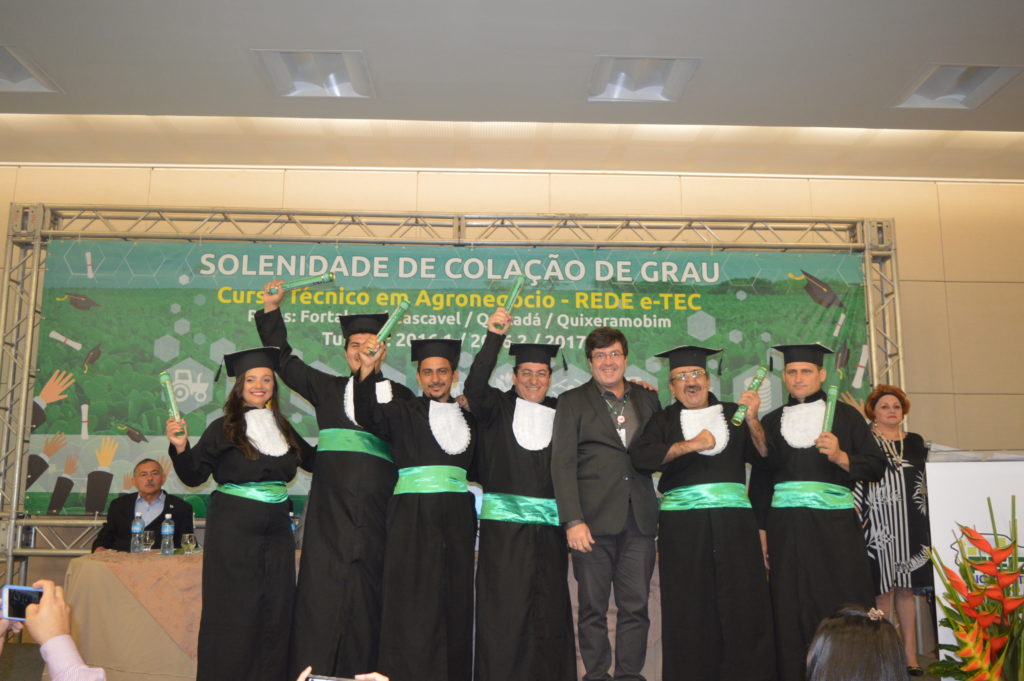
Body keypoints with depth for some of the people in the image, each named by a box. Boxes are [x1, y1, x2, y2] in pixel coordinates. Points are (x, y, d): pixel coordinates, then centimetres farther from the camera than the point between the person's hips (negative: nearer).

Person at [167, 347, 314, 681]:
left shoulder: (282, 428, 9)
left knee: (274, 610, 9)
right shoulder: (224, 429, -4)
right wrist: (180, 447, -24)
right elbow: (193, 476, -6)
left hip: (276, 530, 5)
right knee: (233, 611, 0)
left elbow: (314, 461, 21)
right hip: (233, 531, -4)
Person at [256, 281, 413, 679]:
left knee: (366, 602, 1)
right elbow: (284, 360, 19)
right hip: (330, 512, 1)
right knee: (321, 596, -3)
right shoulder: (328, 389, 16)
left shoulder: (401, 397, 11)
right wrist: (271, 309, 15)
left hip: (378, 512, -1)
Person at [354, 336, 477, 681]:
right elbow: (367, 415, -17)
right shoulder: (402, 413, 4)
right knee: (414, 605, -4)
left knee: (455, 604, 5)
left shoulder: (468, 418, 16)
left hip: (456, 518, 4)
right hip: (413, 516, -3)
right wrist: (368, 369, -31)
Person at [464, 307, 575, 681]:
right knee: (503, 607, -2)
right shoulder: (498, 408, 5)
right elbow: (474, 387, -13)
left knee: (549, 608, 7)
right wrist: (494, 337, -21)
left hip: (549, 525, 3)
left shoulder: (561, 414, 14)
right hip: (503, 525, -3)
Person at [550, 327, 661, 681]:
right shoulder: (572, 401, 4)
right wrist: (573, 520, -12)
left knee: (635, 607, 5)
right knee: (593, 608, 4)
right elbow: (563, 464, -4)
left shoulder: (647, 398, 14)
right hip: (594, 519, -3)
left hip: (639, 519, 3)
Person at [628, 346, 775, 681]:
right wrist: (690, 445, -11)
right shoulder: (664, 419, 10)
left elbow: (763, 457, 6)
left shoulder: (733, 413, 14)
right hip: (682, 524, -1)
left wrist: (752, 420, -7)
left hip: (733, 518, 1)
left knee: (744, 603, -3)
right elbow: (639, 455, -7)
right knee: (689, 607, 0)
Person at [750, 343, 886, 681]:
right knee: (791, 612, 1)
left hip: (835, 526, -1)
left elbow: (876, 466, 4)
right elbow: (760, 480, 12)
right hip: (786, 528, 2)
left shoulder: (845, 416, 8)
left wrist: (840, 457, -14)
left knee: (842, 606, -3)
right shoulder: (771, 422, 14)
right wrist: (759, 531, 4)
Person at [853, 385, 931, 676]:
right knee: (884, 589, -2)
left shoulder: (915, 441, 14)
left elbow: (926, 479, 15)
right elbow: (857, 479, -5)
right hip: (880, 524, -4)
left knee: (906, 588, 7)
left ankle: (910, 654, 12)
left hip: (910, 524, 4)